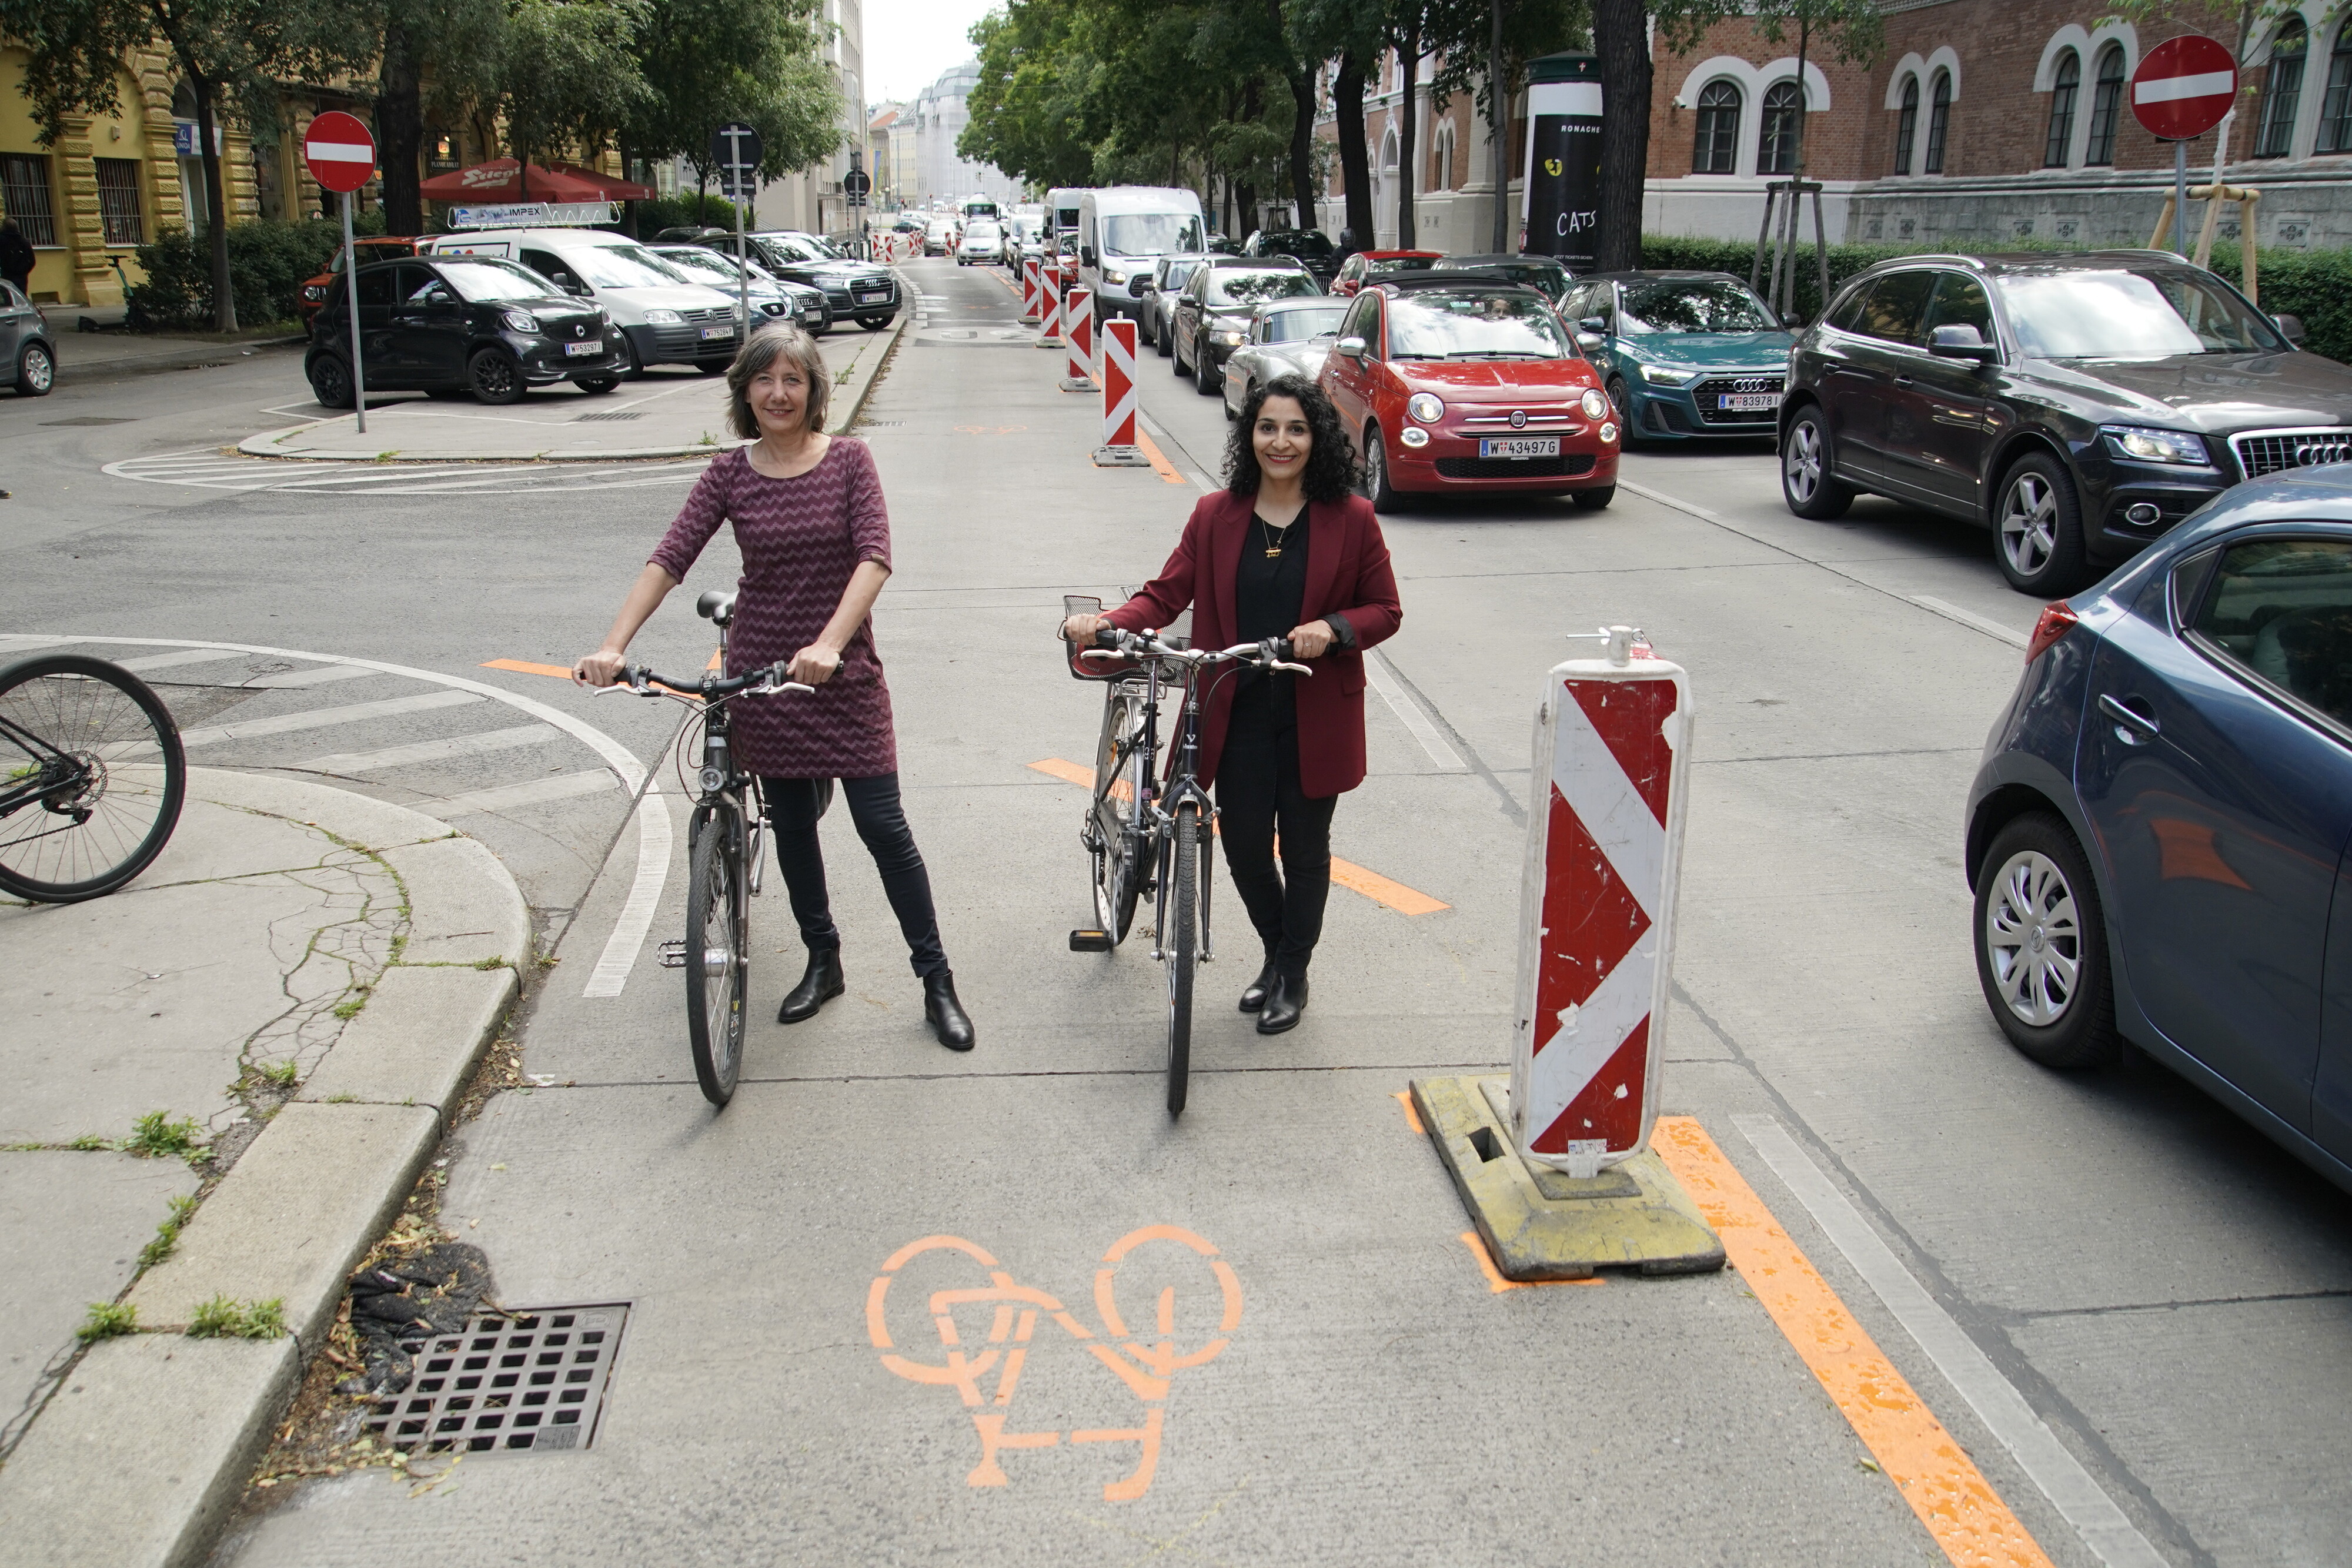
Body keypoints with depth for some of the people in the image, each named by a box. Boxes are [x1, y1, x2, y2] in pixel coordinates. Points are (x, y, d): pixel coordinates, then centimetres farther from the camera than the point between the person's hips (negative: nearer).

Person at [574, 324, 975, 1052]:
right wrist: (613, 645, -22)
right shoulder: (729, 474, 1)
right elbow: (669, 559, -8)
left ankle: (936, 978, 11)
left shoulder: (848, 460, -4)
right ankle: (822, 961, 32)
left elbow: (874, 557, -16)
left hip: (844, 671, -2)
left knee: (882, 826, -2)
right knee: (792, 825, 13)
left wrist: (829, 643, -32)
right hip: (760, 671, 3)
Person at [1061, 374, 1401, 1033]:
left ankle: (1293, 974, 32)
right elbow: (1166, 594, -2)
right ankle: (1277, 952, 36)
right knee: (1243, 841, 7)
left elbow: (1385, 610, 0)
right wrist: (1107, 623, -20)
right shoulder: (1216, 515, 1)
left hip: (1316, 716, -2)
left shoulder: (1351, 519, -4)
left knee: (1304, 848, 10)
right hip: (1238, 711, 2)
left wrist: (1333, 627, -20)